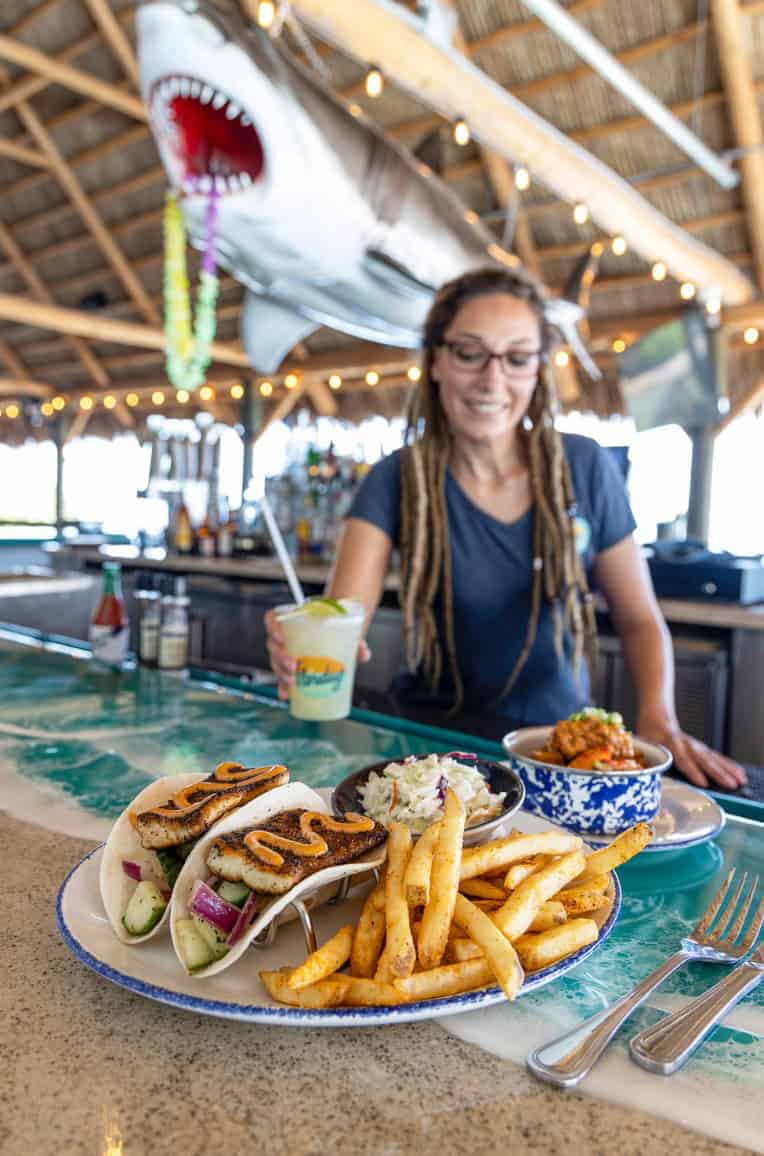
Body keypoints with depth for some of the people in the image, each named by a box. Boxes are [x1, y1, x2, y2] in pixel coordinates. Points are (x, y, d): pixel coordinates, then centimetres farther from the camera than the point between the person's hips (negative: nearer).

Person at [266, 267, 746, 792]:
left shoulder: (585, 469, -3)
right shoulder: (396, 480, -6)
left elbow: (639, 619, 4)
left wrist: (659, 719, -14)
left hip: (559, 734, 2)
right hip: (432, 731, -1)